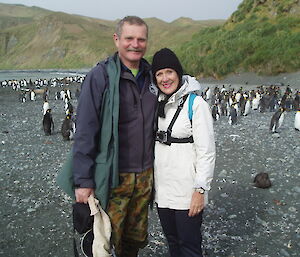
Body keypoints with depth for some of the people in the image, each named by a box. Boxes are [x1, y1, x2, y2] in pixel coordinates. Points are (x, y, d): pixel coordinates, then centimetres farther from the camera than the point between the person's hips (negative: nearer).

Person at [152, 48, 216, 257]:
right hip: (162, 188, 6)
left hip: (187, 190, -6)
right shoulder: (157, 104, 8)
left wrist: (200, 190, -17)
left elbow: (207, 151, -14)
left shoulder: (195, 103, -12)